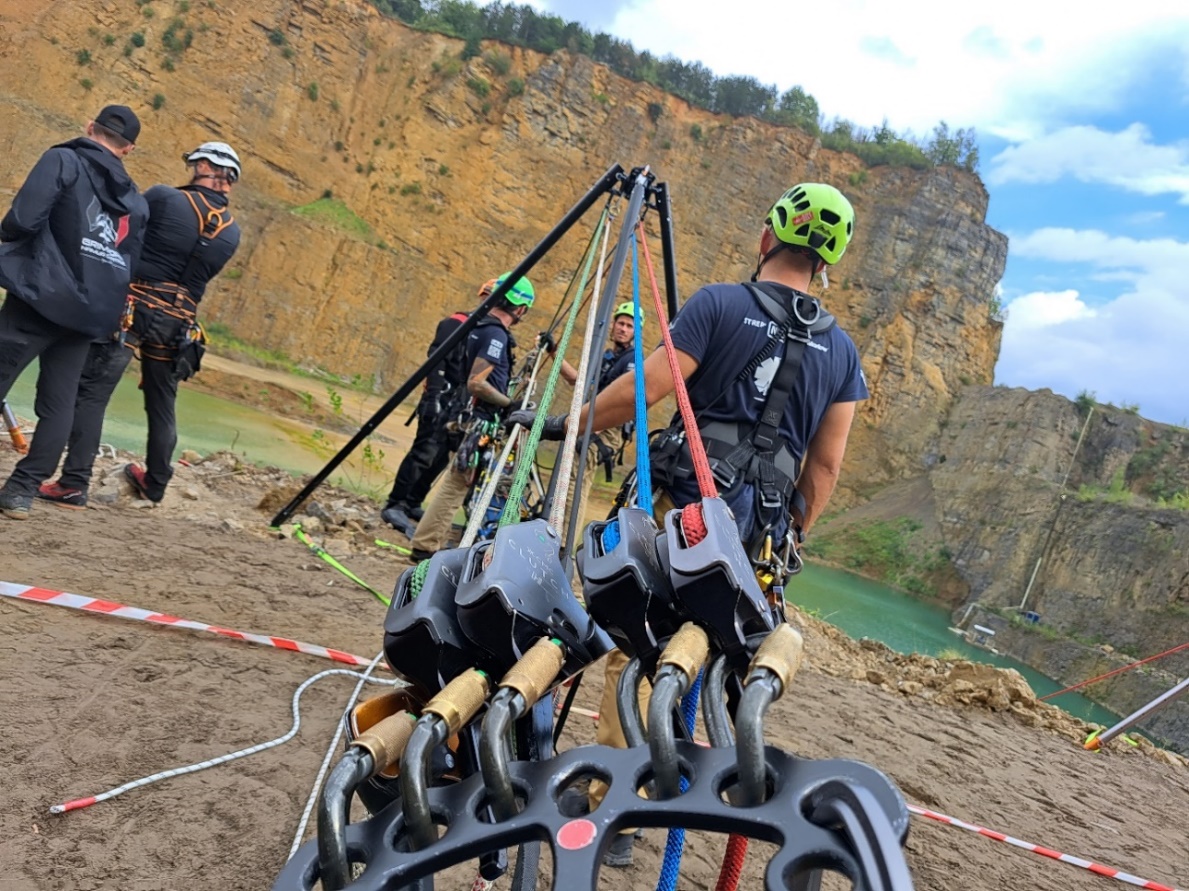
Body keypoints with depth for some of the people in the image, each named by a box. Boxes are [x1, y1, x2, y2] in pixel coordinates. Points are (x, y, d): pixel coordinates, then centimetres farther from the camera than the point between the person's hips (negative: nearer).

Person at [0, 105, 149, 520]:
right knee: (59, 405, 8)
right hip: (90, 312, 5)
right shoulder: (136, 202, 16)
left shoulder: (64, 160, -1)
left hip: (42, 295, -5)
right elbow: (131, 264, 17)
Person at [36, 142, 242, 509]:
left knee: (92, 393, -3)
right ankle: (155, 483, 33)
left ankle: (74, 484, -9)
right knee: (162, 405, 19)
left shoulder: (163, 197, -7)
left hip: (131, 308, -5)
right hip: (177, 322, 5)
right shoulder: (232, 232, 7)